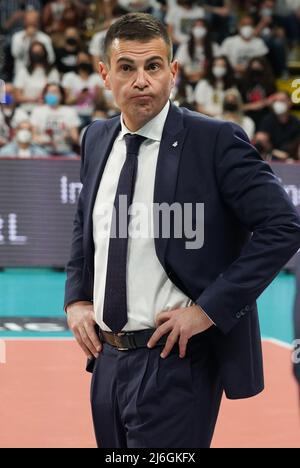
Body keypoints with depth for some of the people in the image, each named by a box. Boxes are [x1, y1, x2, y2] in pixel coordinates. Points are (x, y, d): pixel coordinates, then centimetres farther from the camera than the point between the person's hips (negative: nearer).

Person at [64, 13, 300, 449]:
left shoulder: (216, 141, -12)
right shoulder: (97, 139, 8)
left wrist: (209, 308, -18)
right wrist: (76, 298, 8)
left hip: (175, 359, -6)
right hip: (108, 358, 7)